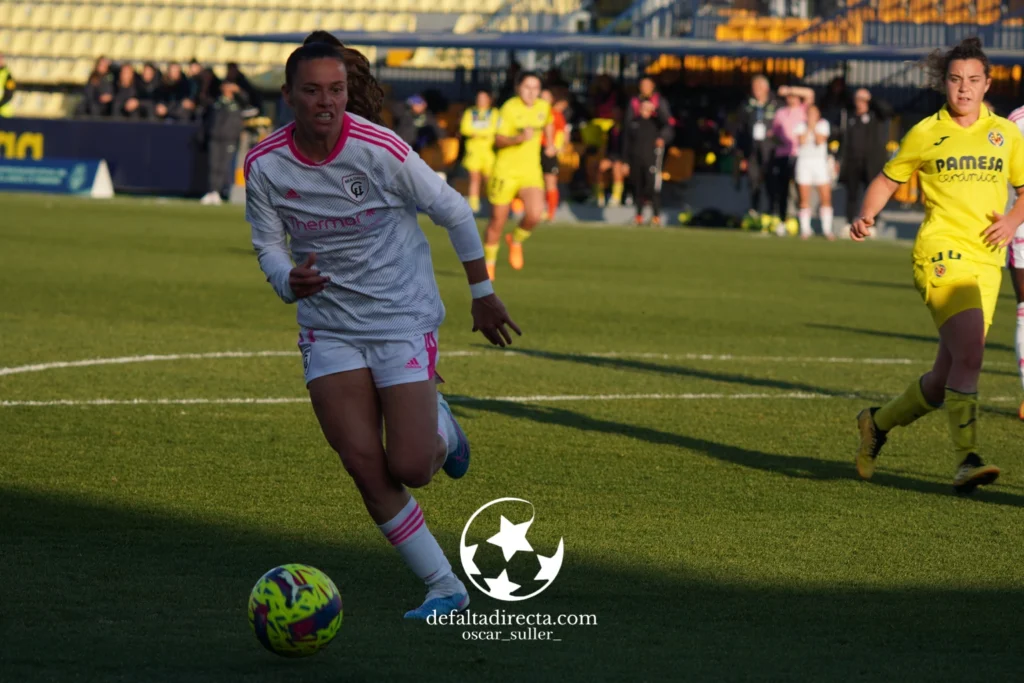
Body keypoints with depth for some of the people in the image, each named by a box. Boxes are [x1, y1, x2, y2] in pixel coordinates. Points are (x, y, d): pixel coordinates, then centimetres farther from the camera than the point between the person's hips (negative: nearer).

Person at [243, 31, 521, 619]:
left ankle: (439, 424, 28)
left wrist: (483, 295, 2)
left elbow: (453, 211, -7)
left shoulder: (379, 149, -19)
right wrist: (290, 280, -21)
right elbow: (268, 244, 4)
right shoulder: (264, 165, -10)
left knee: (410, 469, -10)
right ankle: (446, 588, 7)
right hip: (329, 324, 3)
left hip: (404, 317, -3)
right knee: (364, 467, -6)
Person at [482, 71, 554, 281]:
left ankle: (516, 241, 11)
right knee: (498, 221, 5)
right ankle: (489, 262, 28)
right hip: (505, 171, -3)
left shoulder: (544, 107, 3)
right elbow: (498, 140, -15)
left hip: (531, 172, 3)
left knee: (535, 214, -21)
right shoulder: (510, 108, -12)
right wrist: (519, 138, -30)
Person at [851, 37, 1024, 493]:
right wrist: (866, 217, -4)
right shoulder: (925, 134, 4)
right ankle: (967, 460, -25)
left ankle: (879, 423, 33)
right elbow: (887, 181, 14)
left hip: (986, 263, 5)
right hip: (942, 255, -5)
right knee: (968, 352, -24)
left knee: (945, 379, 8)